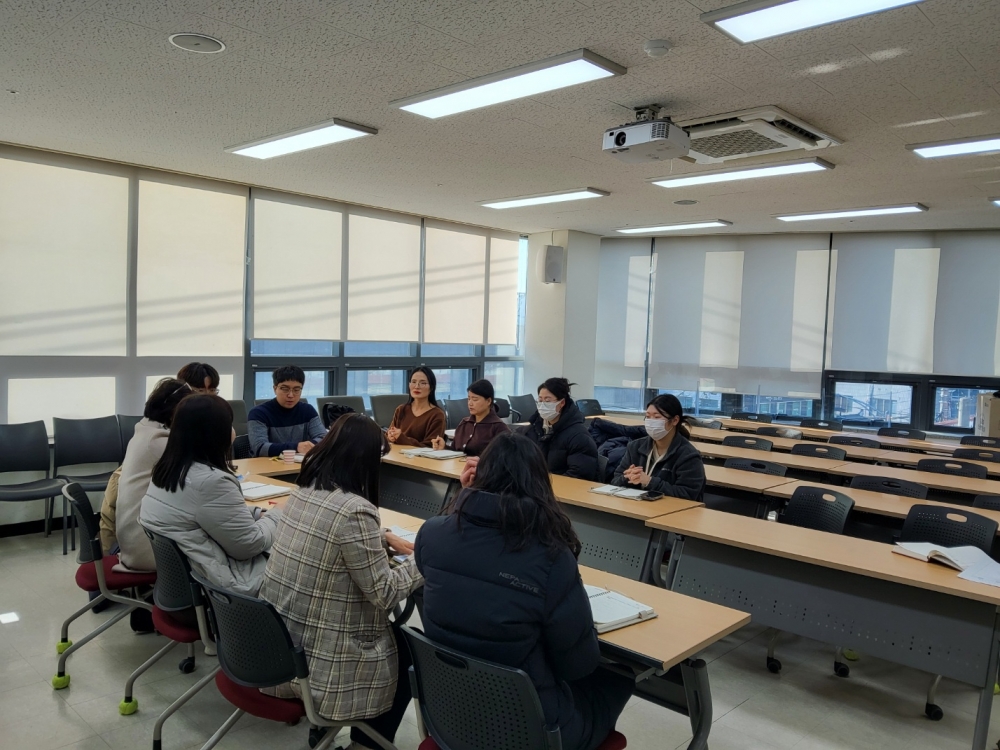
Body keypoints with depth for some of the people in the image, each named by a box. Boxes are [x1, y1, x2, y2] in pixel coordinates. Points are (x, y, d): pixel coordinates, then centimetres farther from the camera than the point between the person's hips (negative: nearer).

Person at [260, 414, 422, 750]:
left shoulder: (304, 490, 0)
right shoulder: (353, 509, -25)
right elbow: (384, 594, -18)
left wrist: (382, 539, 15)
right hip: (315, 658, -8)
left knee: (393, 631, 25)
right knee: (409, 647, 16)